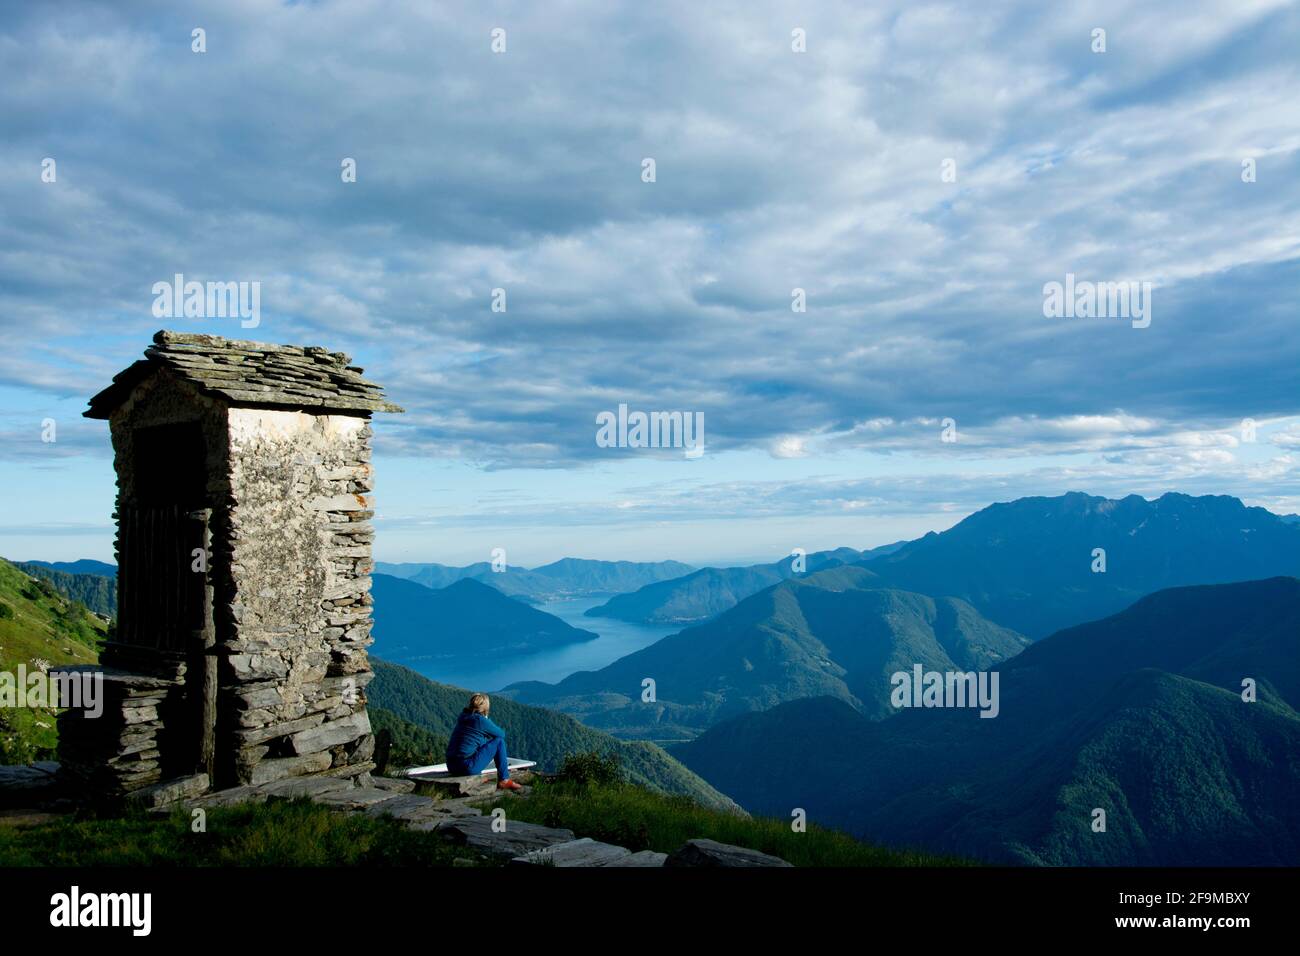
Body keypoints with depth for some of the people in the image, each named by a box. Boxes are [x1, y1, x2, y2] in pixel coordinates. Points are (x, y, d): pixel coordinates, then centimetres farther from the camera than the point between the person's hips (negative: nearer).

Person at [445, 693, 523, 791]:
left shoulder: (462, 717, 12)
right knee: (499, 741, 4)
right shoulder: (480, 720, -9)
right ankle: (504, 780, 8)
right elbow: (502, 734, 6)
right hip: (468, 767, -8)